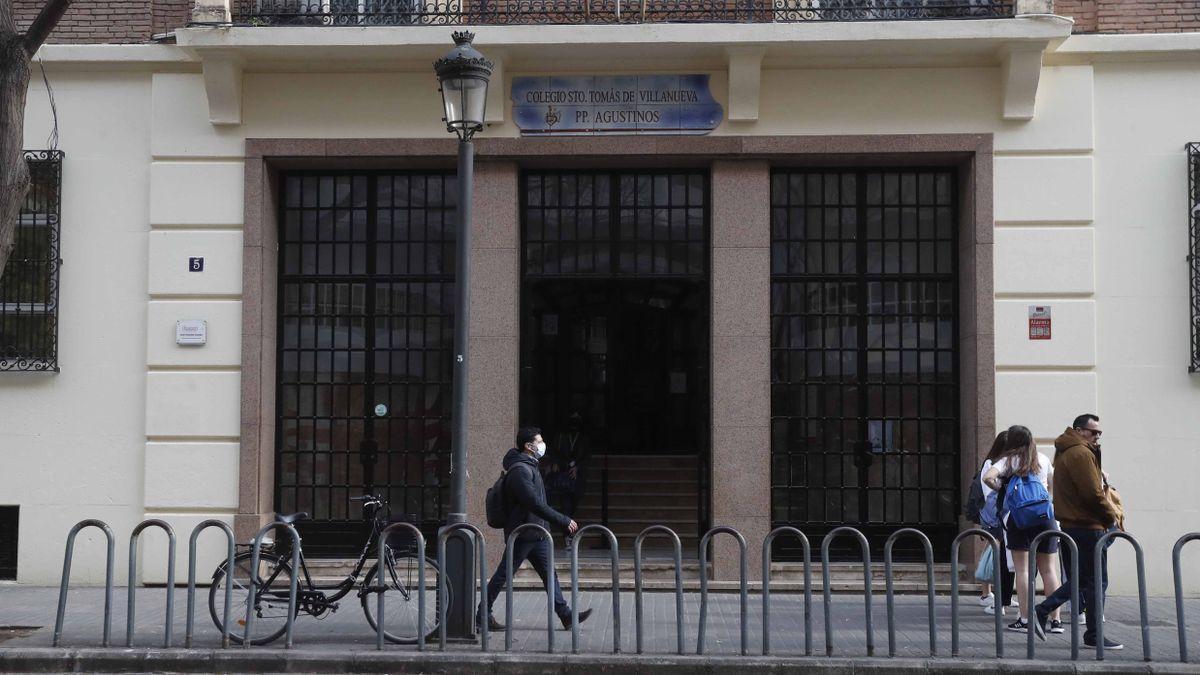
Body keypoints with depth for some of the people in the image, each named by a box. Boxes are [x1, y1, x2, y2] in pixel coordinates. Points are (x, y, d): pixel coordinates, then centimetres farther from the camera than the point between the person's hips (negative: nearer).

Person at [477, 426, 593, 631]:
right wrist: (564, 521, -23)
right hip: (522, 534, -10)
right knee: (504, 575, 0)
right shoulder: (520, 470, -20)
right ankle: (483, 614, 11)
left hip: (537, 534, 10)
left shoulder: (530, 466, 14)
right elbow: (535, 504, -26)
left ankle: (565, 615, 7)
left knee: (550, 574, 7)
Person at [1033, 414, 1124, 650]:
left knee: (1081, 580, 16)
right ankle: (1094, 635, 3)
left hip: (1072, 524, 10)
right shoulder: (1081, 454, -14)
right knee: (1095, 582, -2)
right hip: (1088, 526, -10)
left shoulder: (1066, 453, 19)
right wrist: (1111, 516, -5)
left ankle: (1042, 611, 13)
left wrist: (1109, 513, 14)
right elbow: (1093, 493, -20)